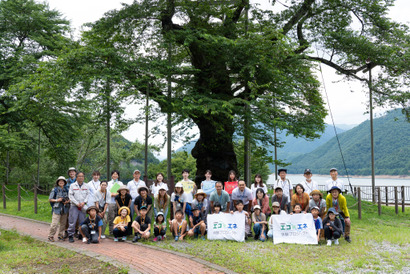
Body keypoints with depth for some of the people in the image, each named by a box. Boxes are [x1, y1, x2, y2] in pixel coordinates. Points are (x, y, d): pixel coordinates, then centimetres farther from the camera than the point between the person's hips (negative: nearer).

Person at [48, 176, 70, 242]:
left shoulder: (66, 190, 8)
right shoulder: (55, 190, -3)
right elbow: (50, 199, 0)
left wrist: (67, 201, -6)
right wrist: (57, 200, -13)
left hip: (64, 209, 4)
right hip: (57, 209, -4)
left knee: (63, 223, 9)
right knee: (54, 224, -11)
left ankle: (60, 236, 20)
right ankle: (50, 236, 0)